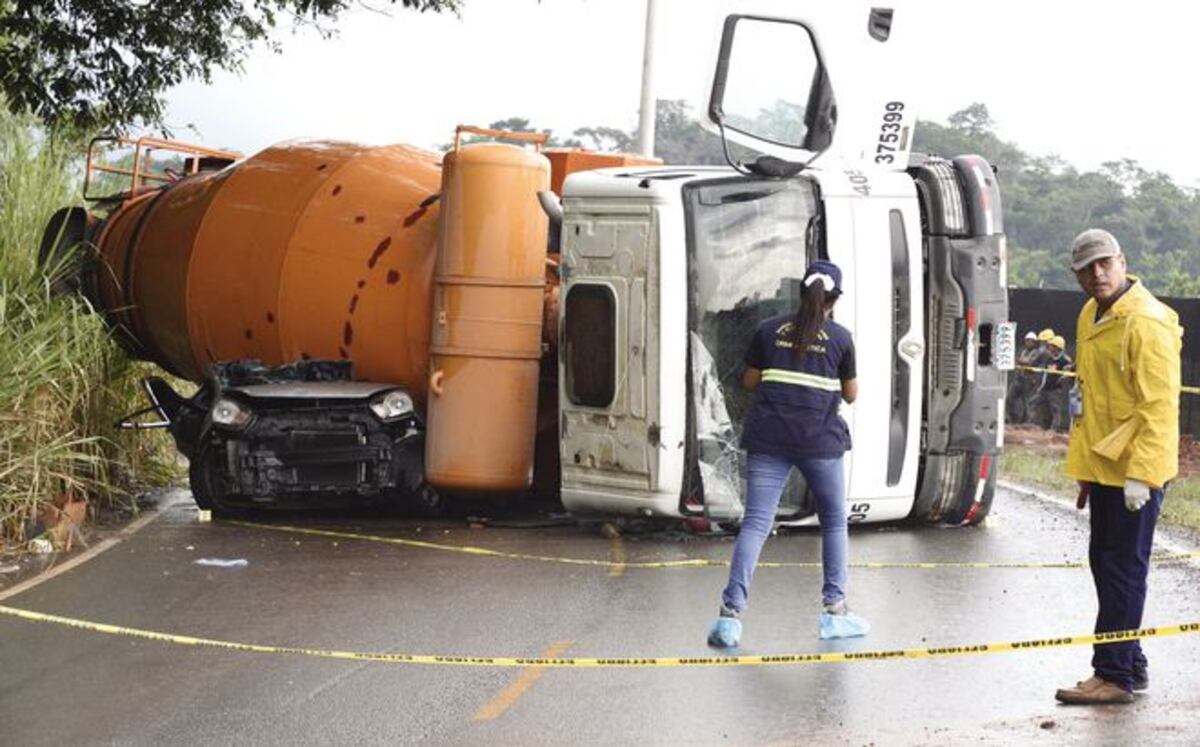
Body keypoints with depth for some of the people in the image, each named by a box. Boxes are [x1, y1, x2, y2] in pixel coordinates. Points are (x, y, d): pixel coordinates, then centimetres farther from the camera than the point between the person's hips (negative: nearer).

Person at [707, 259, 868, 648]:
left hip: (768, 438, 1)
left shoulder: (770, 330, 5)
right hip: (820, 440, -1)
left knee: (755, 522, -3)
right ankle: (834, 609, 17)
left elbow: (750, 380, 12)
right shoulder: (840, 338, 0)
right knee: (834, 522, 16)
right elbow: (850, 394, 7)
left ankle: (731, 612, -14)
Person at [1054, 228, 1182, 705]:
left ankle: (1113, 675, -1)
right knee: (1104, 562, 14)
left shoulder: (1147, 323, -17)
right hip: (1102, 466, 9)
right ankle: (1130, 666, 24)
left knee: (1122, 569, -5)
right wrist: (1085, 469, 21)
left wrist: (1139, 474, -24)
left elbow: (1160, 406, -21)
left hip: (1134, 470, -9)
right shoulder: (1090, 318, 12)